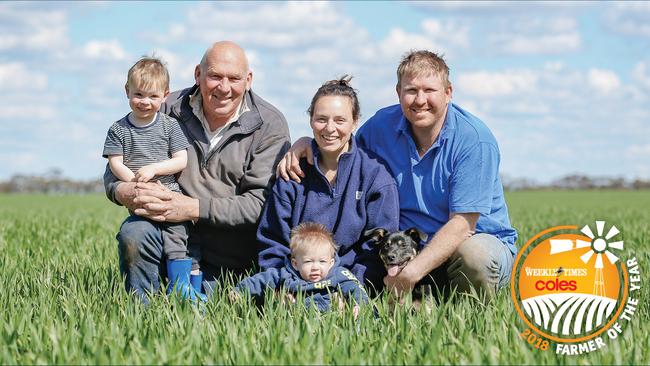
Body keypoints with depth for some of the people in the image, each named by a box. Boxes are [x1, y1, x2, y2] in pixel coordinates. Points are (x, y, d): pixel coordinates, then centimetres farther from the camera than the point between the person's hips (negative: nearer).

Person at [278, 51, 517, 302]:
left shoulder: (475, 140, -18)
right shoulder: (383, 125, -2)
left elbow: (462, 224, -22)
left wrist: (410, 273, -30)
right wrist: (307, 144, -4)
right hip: (411, 247, 4)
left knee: (475, 253, -39)